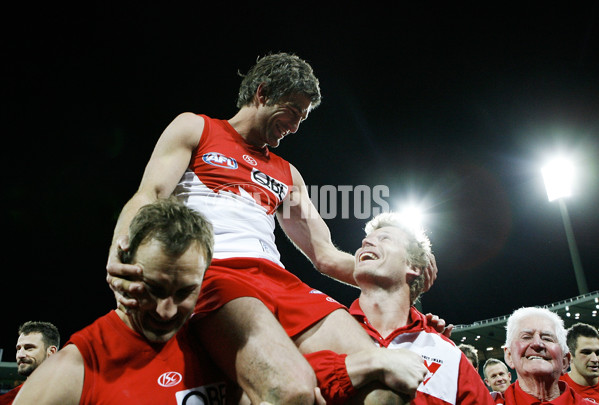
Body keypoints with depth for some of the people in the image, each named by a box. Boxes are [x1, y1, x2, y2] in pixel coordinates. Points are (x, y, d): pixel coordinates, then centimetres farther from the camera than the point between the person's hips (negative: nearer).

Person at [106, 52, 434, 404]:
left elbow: (326, 256, 24)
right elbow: (149, 196, 2)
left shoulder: (287, 174, 29)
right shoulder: (194, 129, 18)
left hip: (279, 279, 4)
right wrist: (119, 253, -21)